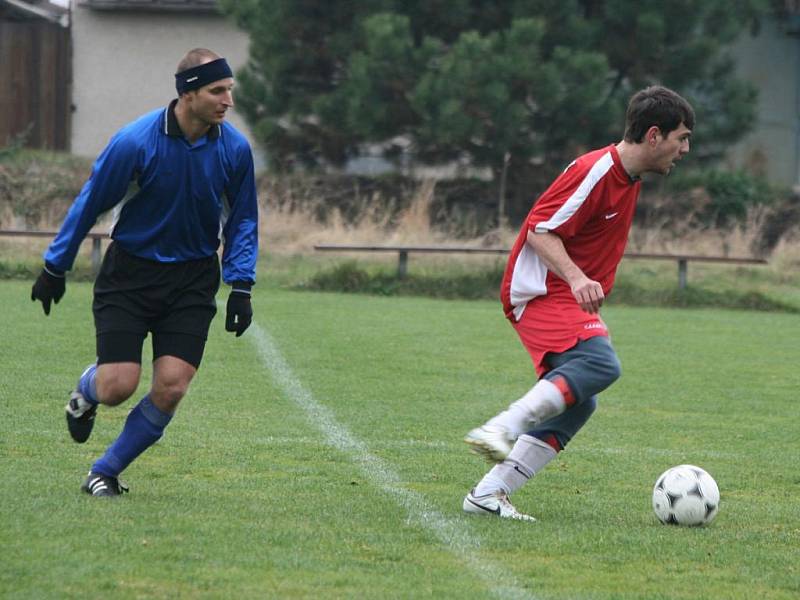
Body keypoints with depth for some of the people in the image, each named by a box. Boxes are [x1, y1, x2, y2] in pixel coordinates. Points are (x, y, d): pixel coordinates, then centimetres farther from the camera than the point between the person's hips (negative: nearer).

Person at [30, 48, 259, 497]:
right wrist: (55, 268, 1)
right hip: (129, 271, -3)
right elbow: (90, 203, -5)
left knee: (171, 388, -10)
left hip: (193, 280, 3)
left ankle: (105, 472, 10)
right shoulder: (135, 142, -17)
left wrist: (241, 286, 0)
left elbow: (243, 220, 8)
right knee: (119, 385, -11)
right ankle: (86, 390, 29)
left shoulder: (235, 149, -7)